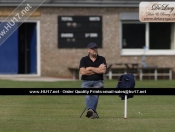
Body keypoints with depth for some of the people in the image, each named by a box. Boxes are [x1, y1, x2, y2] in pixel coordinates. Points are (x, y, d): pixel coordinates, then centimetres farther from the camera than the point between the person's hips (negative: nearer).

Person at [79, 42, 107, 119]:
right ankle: (92, 111, -52)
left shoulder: (101, 59, 12)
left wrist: (90, 68, -3)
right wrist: (97, 70, -2)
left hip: (98, 82, 0)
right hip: (86, 82, 0)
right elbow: (82, 72, -7)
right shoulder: (84, 60, 10)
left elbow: (103, 70, -5)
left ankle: (91, 110, -53)